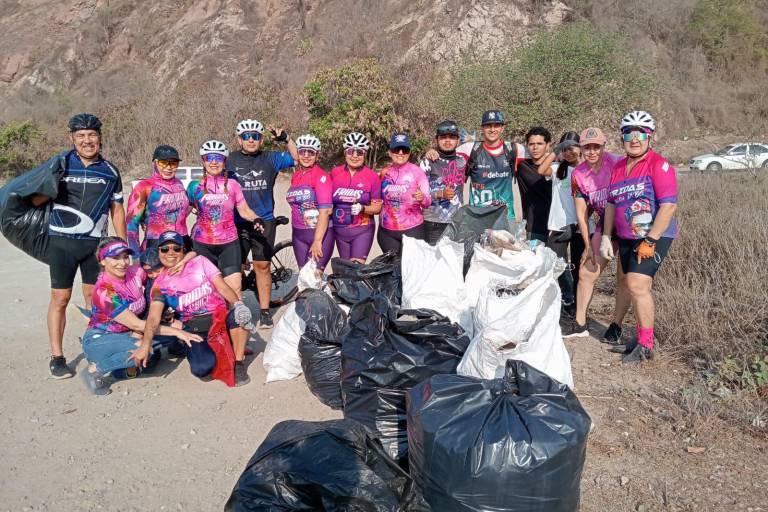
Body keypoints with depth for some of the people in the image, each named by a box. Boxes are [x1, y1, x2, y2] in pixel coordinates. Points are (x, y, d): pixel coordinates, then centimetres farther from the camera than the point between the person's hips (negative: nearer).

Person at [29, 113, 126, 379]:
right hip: (62, 241, -2)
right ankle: (57, 357, 8)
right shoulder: (60, 164, -1)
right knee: (60, 298, 0)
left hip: (96, 242, 2)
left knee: (94, 297, 7)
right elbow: (36, 200, -2)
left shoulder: (110, 171, 7)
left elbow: (117, 209, 13)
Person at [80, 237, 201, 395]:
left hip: (126, 335, 6)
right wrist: (175, 331, -25)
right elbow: (136, 324, -25)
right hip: (98, 339, -6)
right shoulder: (104, 291, -24)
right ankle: (95, 370, -12)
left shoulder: (136, 272, -9)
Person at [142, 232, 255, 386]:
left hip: (219, 317, 0)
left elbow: (222, 286, -5)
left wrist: (237, 304, -24)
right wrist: (145, 345, -23)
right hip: (194, 330, 0)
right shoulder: (160, 283, 4)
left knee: (239, 315, -35)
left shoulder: (200, 262, 6)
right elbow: (153, 317, -7)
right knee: (201, 368, -28)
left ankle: (239, 363, -14)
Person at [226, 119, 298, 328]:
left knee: (262, 266, 6)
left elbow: (297, 157, 3)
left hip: (264, 222, 0)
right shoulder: (230, 161, 3)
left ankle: (264, 311, 14)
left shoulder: (269, 159, 3)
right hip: (237, 223, 0)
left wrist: (285, 138, -9)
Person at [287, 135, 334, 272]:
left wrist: (317, 241, -23)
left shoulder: (321, 176, -12)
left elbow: (325, 210, -20)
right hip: (298, 234, 6)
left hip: (320, 232, -6)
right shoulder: (295, 175, 8)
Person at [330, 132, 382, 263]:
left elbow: (377, 207, -6)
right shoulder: (335, 172, 0)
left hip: (362, 231, -3)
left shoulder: (372, 176, -8)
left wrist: (362, 208, -23)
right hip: (339, 231, 4)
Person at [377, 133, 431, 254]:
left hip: (412, 230, -3)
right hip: (387, 231, 4)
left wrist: (422, 198, -29)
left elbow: (428, 202, -10)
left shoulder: (416, 171, -6)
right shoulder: (384, 172, 5)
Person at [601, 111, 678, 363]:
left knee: (637, 285, -15)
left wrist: (650, 241, -21)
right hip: (626, 238, 6)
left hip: (655, 236, -6)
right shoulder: (618, 167, 9)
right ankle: (643, 336, 22)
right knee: (639, 288, 10)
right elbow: (611, 203, 15)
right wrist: (606, 237, 10)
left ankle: (646, 345, -3)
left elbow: (669, 205, -18)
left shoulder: (659, 165, -12)